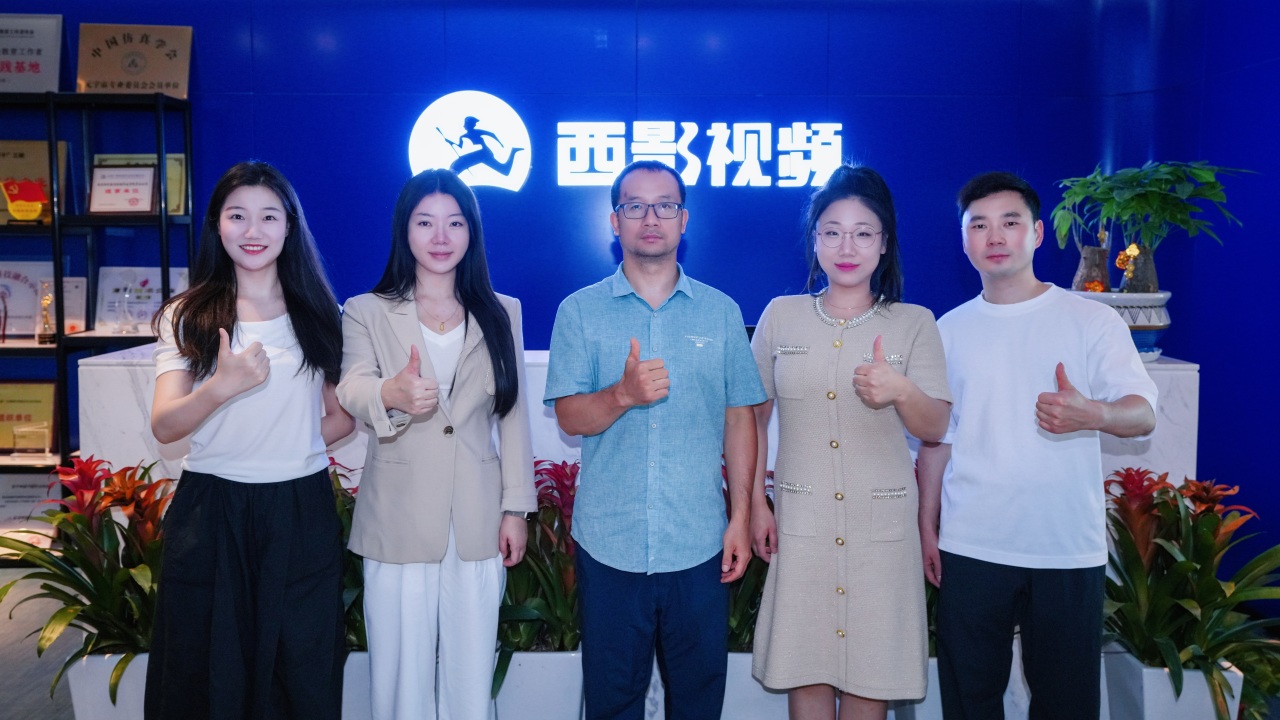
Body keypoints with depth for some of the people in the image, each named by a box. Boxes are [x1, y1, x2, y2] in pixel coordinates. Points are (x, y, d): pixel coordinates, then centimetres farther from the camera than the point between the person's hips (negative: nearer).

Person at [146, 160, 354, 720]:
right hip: (210, 512, 0)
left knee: (303, 673, 9)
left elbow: (344, 416, 12)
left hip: (301, 512, 1)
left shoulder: (318, 314, 6)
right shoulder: (186, 316, 3)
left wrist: (295, 444, -2)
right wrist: (222, 386, -27)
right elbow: (164, 426, -10)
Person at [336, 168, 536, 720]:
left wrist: (517, 507, 3)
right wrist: (391, 393, -38)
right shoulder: (366, 313, 5)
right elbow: (352, 389, -15)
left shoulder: (501, 314, 11)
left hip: (479, 523, 1)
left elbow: (514, 415, 8)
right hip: (399, 523, -1)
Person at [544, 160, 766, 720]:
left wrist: (741, 516, 2)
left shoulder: (721, 312, 6)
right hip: (609, 543, 0)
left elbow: (738, 419, 7)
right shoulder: (580, 311, 2)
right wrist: (623, 394, -25)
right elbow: (570, 416, -5)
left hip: (699, 546, 1)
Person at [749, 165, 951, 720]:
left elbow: (935, 428, -3)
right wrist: (755, 502, 5)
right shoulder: (781, 316, 4)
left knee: (870, 671, 7)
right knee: (805, 669, 7)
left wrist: (901, 391, -24)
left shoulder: (914, 323, 2)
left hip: (882, 523, 0)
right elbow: (754, 415, 9)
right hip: (800, 520, 1)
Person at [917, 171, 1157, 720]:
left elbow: (1143, 414, -5)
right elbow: (936, 436, 11)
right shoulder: (949, 330, 8)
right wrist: (926, 526, 6)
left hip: (1069, 550, -1)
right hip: (969, 549, 2)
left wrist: (1092, 414, -27)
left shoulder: (1092, 320, 0)